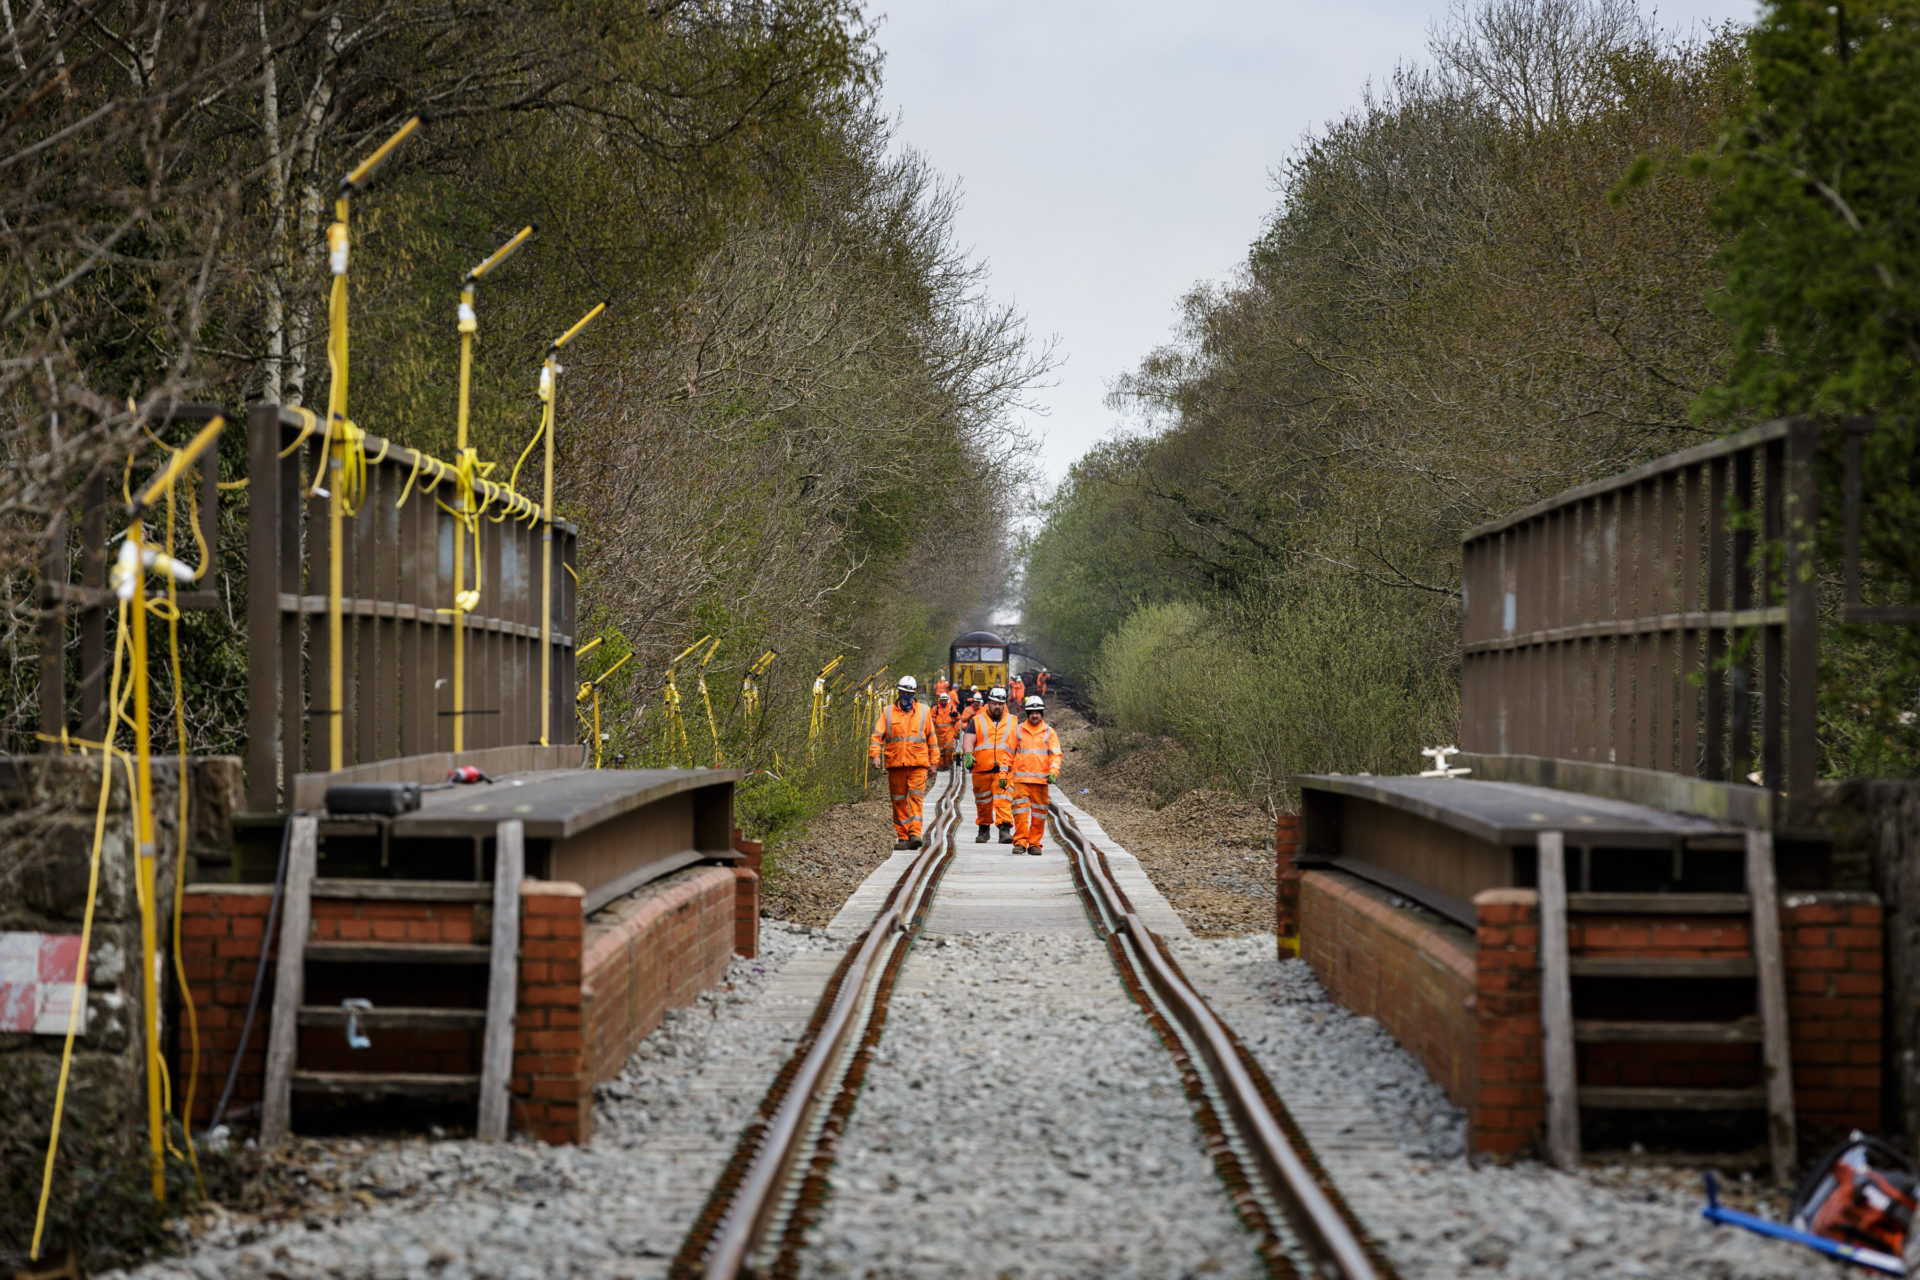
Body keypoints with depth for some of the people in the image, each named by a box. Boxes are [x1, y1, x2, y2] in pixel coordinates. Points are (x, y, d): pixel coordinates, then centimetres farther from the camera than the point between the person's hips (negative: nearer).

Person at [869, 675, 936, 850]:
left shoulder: (923, 712, 9)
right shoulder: (888, 712, 9)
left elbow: (931, 737, 13)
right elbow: (878, 735, 3)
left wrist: (933, 761, 9)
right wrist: (875, 754, -12)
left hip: (918, 764, -1)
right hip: (895, 764, 1)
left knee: (916, 798, -12)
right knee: (899, 801, 4)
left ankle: (915, 834, -19)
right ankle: (902, 837, 10)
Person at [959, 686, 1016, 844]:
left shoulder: (1013, 722, 15)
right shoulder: (977, 721, 12)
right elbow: (968, 740, -1)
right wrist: (968, 754, -21)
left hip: (1004, 771, -1)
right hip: (981, 770, 1)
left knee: (1003, 800, -16)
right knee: (983, 802, 8)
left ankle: (1005, 829, -24)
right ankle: (984, 828, 23)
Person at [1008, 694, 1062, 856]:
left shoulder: (1049, 732, 8)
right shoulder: (1018, 731, 10)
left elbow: (1056, 754, 1)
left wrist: (1053, 771, -17)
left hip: (1041, 780, 0)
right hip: (1021, 779, 0)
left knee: (1039, 812, 3)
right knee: (1020, 810, -10)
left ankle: (1034, 844, 10)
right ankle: (1020, 842, -9)